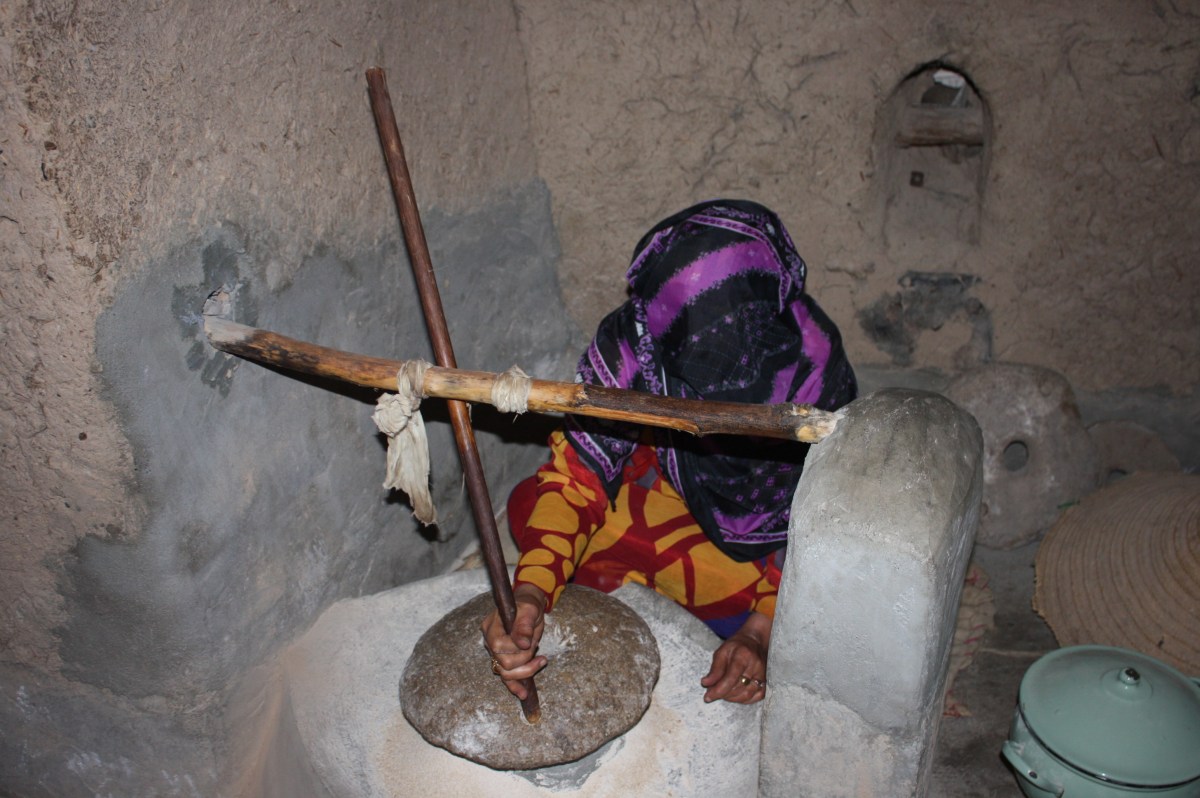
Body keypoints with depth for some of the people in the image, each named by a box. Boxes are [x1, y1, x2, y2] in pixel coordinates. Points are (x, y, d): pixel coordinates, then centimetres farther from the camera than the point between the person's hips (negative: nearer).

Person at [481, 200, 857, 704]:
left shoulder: (815, 364, -33)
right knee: (529, 505, -19)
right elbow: (574, 477, -25)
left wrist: (762, 630, -31)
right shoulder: (632, 342, -31)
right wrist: (532, 591, -41)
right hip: (669, 487, 1)